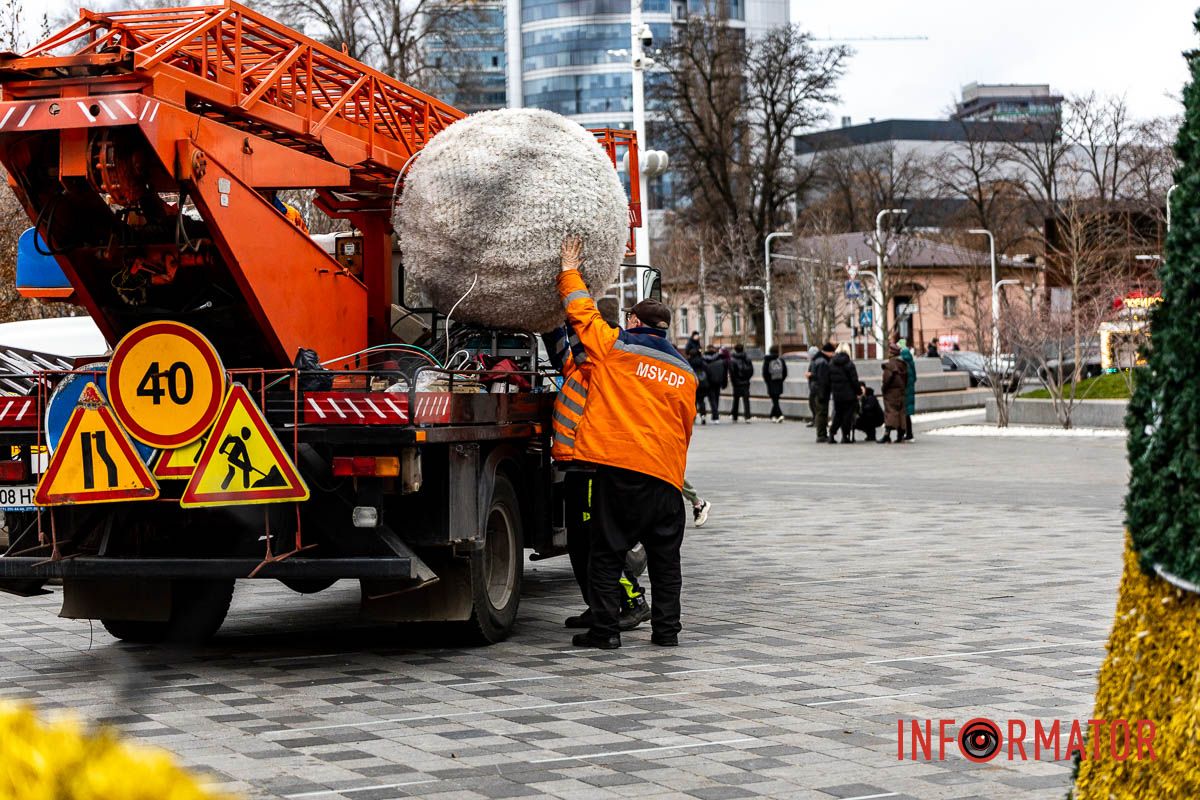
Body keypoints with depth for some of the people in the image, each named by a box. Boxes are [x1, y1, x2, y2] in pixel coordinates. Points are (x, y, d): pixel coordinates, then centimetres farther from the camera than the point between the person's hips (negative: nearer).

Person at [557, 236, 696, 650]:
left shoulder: (613, 347, 1)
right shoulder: (684, 373, 14)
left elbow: (582, 312, 11)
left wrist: (570, 272, 25)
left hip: (617, 464, -3)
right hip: (665, 473, 4)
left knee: (606, 553, 3)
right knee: (665, 555, 12)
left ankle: (605, 629, 2)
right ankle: (666, 629, 13)